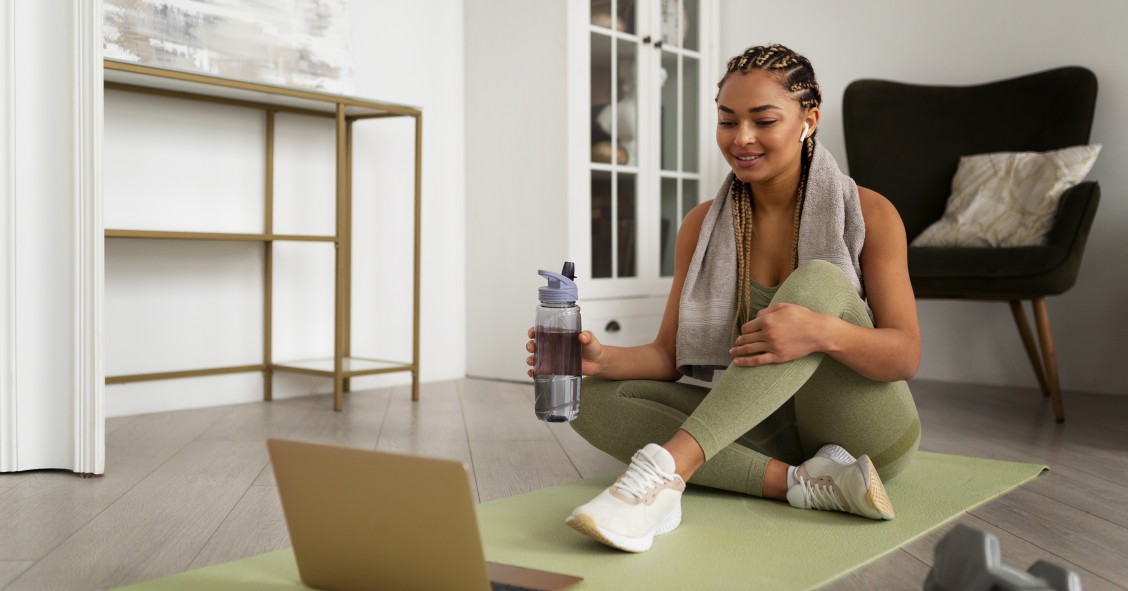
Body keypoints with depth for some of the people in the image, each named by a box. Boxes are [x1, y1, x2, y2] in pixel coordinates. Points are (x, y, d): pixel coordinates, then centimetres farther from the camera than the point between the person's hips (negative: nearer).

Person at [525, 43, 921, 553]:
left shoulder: (868, 214, -7)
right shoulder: (703, 225, 3)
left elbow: (906, 355, -13)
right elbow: (669, 355, 0)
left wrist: (823, 332, -35)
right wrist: (602, 358, -23)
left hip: (865, 431, -3)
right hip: (768, 430, 3)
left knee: (817, 279, -30)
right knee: (595, 398, -17)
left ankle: (667, 466, -41)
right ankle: (797, 482, -30)